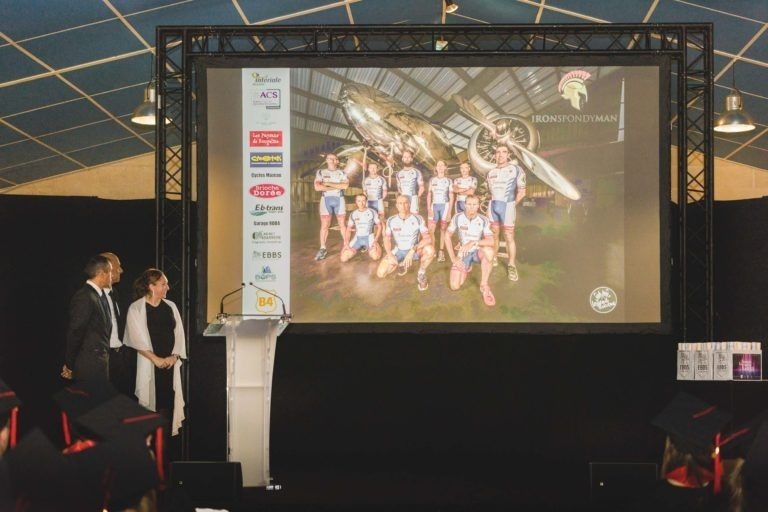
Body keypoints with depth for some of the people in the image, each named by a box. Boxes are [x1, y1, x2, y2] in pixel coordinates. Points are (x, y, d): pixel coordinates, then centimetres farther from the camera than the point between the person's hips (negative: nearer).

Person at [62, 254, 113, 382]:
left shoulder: (100, 295, 14)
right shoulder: (84, 297, -15)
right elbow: (74, 332, -14)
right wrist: (69, 365, -7)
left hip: (99, 363, 9)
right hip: (89, 366, -9)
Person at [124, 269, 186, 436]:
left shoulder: (170, 306, 10)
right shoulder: (136, 309, -4)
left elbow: (179, 333, 8)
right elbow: (137, 339, -10)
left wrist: (174, 356, -6)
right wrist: (156, 359, -14)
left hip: (171, 362, 4)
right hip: (149, 363, -4)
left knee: (168, 402, 2)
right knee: (151, 402, -4)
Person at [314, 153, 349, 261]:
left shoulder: (341, 173, 10)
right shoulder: (321, 172, 6)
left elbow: (345, 185, -8)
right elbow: (317, 187, -9)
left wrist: (329, 184, -11)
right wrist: (336, 187, -8)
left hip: (339, 199, 1)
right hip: (326, 199, -1)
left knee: (342, 224, 4)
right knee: (324, 225, -3)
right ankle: (323, 249, 0)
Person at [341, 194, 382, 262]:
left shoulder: (372, 212, -4)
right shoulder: (353, 214, 4)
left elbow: (379, 226, 1)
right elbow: (349, 229, 12)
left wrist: (375, 240, -11)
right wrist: (346, 243, -2)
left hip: (369, 237, -2)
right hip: (357, 238, 3)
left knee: (375, 257, -31)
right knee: (344, 258, -16)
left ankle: (369, 249, 8)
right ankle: (360, 248, 13)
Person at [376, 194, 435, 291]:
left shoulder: (418, 219, -17)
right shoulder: (391, 221, -9)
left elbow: (428, 239, -26)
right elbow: (387, 239, -1)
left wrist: (412, 251, -38)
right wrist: (390, 255, -21)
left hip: (415, 250, -3)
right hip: (399, 251, 3)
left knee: (430, 249, -37)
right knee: (381, 273, -17)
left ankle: (421, 273, -8)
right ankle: (403, 263, 15)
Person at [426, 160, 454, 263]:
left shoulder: (448, 180, 6)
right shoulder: (432, 180, 11)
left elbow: (451, 197, 4)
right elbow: (429, 195, 9)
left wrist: (449, 212, -4)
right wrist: (428, 209, -2)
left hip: (445, 206, -1)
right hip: (434, 206, 1)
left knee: (443, 230, 0)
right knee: (430, 230, -8)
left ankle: (441, 252, 3)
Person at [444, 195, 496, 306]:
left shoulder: (484, 220, -17)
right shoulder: (458, 218, -13)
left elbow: (491, 242, -30)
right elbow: (447, 236, -3)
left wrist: (473, 243, -43)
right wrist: (453, 258, -10)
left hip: (478, 251, -2)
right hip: (463, 253, 2)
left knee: (488, 250, -40)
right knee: (455, 286, -13)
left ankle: (484, 286, -24)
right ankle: (466, 268, 23)